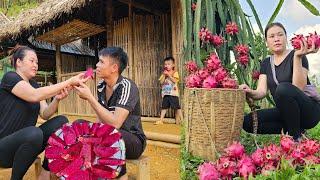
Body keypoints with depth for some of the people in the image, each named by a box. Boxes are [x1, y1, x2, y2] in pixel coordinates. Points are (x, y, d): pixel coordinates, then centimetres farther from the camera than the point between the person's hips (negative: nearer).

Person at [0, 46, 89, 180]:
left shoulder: (33, 84, 12)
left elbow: (45, 114, 0)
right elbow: (34, 95, -29)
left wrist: (57, 99, -20)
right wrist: (69, 82, -31)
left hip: (26, 140, 7)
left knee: (61, 121, -11)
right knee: (34, 133, -37)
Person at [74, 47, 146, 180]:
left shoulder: (126, 86, -20)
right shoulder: (101, 86, 1)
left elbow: (115, 123, -29)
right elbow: (100, 119, 7)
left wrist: (89, 97, -25)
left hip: (133, 140, -6)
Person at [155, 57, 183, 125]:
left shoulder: (175, 72, 0)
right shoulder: (164, 73, 12)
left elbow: (175, 80, -16)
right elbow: (161, 82, 1)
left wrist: (169, 75, -16)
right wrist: (164, 75, -8)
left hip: (173, 93, -4)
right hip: (165, 93, 4)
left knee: (177, 107, 0)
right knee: (164, 107, 8)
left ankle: (181, 119, 10)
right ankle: (161, 120, 13)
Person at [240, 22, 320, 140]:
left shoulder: (295, 56, -8)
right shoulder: (266, 63, 8)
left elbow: (298, 88, -23)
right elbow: (262, 91, -4)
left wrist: (297, 57, -30)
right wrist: (251, 93, -27)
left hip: (309, 111, -5)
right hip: (285, 112, 5)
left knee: (283, 88, -36)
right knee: (248, 122, -17)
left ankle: (296, 137, -18)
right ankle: (290, 128, -3)